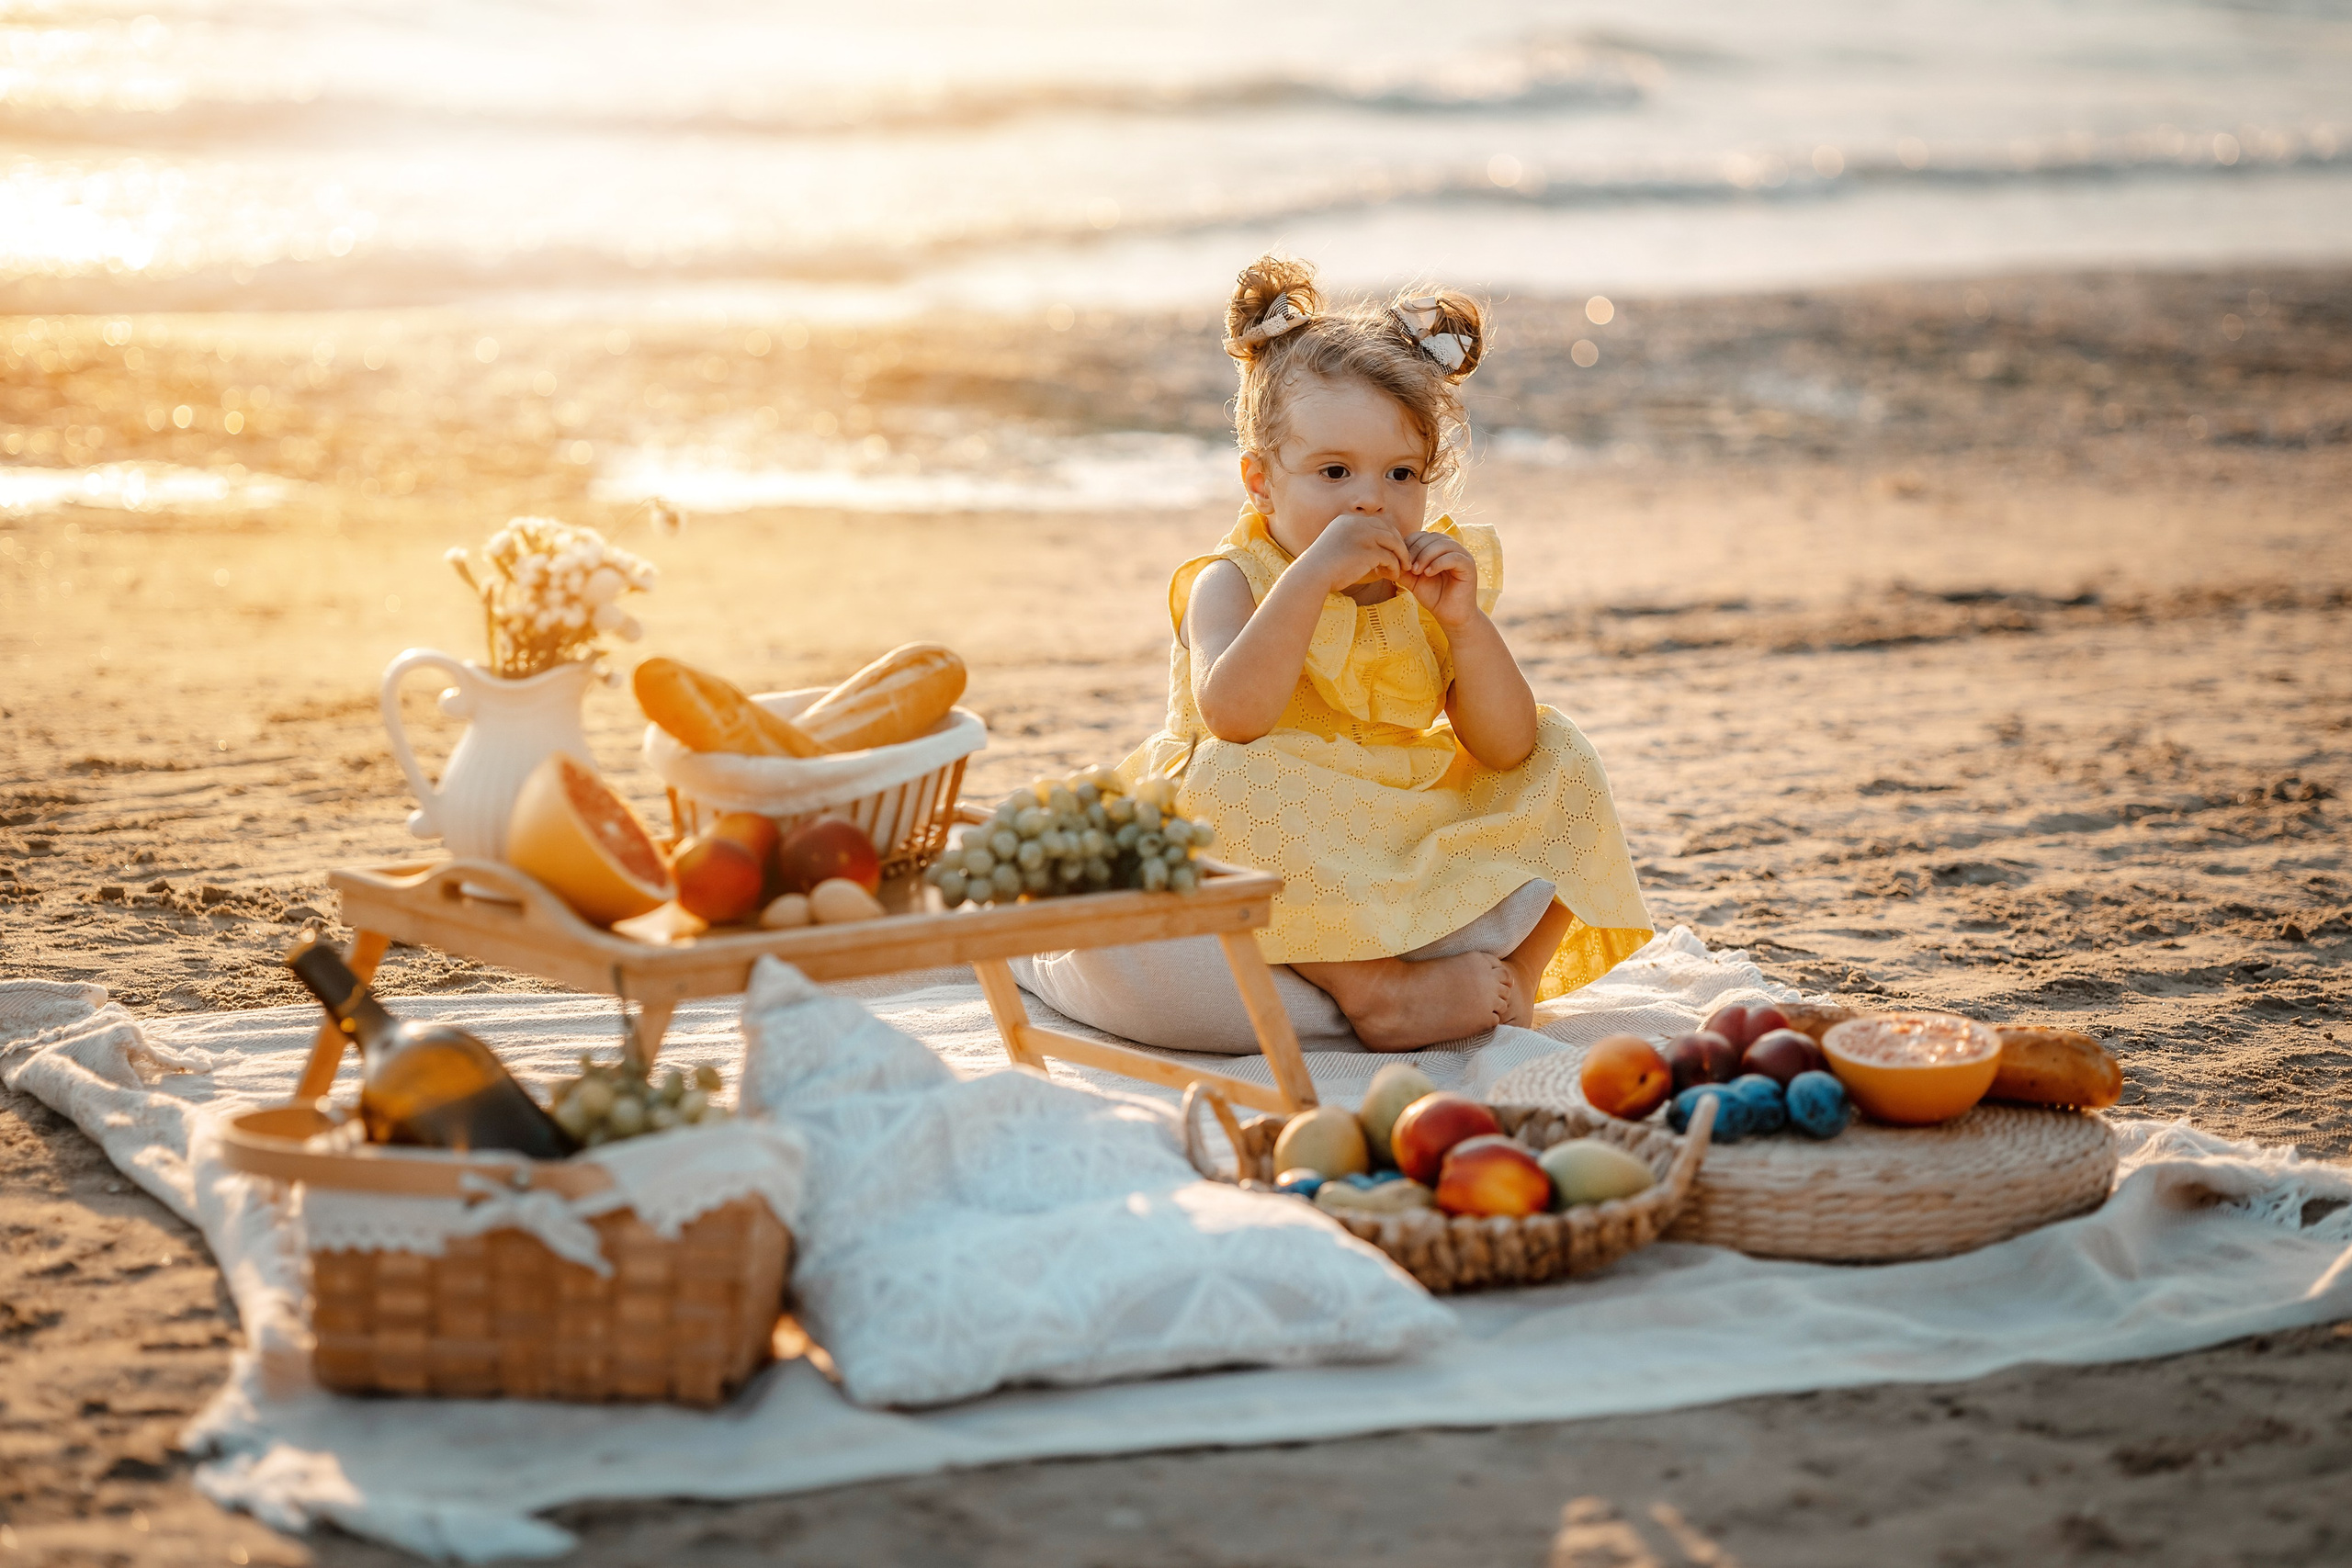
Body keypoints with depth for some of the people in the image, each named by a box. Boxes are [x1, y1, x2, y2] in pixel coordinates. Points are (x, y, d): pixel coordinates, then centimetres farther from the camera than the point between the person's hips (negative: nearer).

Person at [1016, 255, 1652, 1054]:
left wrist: (1465, 620, -20)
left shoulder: (1430, 584, 4)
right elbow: (1232, 717, -30)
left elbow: (1507, 749, -5)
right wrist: (1311, 575, -32)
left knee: (1561, 771, -3)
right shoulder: (1232, 582, -8)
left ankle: (1507, 984, -14)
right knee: (1230, 784, -33)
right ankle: (1370, 987, -33)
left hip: (1415, 854, 5)